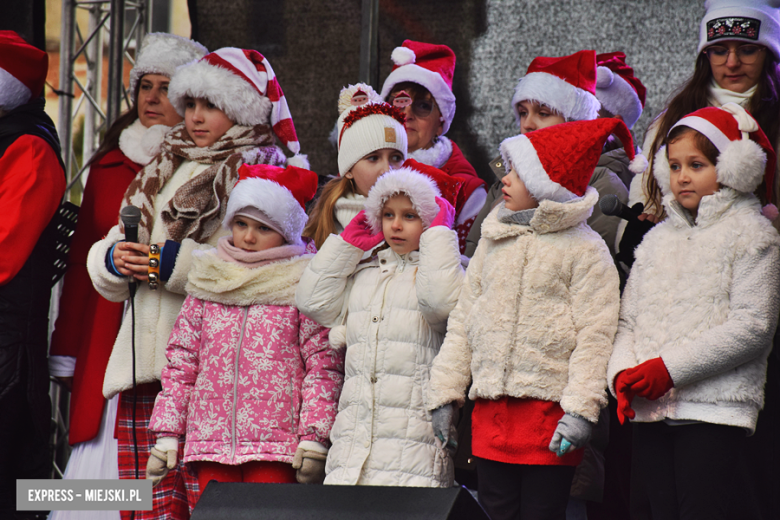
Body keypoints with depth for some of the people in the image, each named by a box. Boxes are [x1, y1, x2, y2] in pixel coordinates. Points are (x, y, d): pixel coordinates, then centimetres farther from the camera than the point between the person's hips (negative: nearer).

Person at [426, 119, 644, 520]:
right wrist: (445, 393, 12)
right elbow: (463, 321, 18)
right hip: (490, 408, 6)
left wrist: (581, 409, -16)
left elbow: (595, 335, -9)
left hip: (548, 408, -6)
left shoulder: (584, 249, -3)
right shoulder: (492, 243, 15)